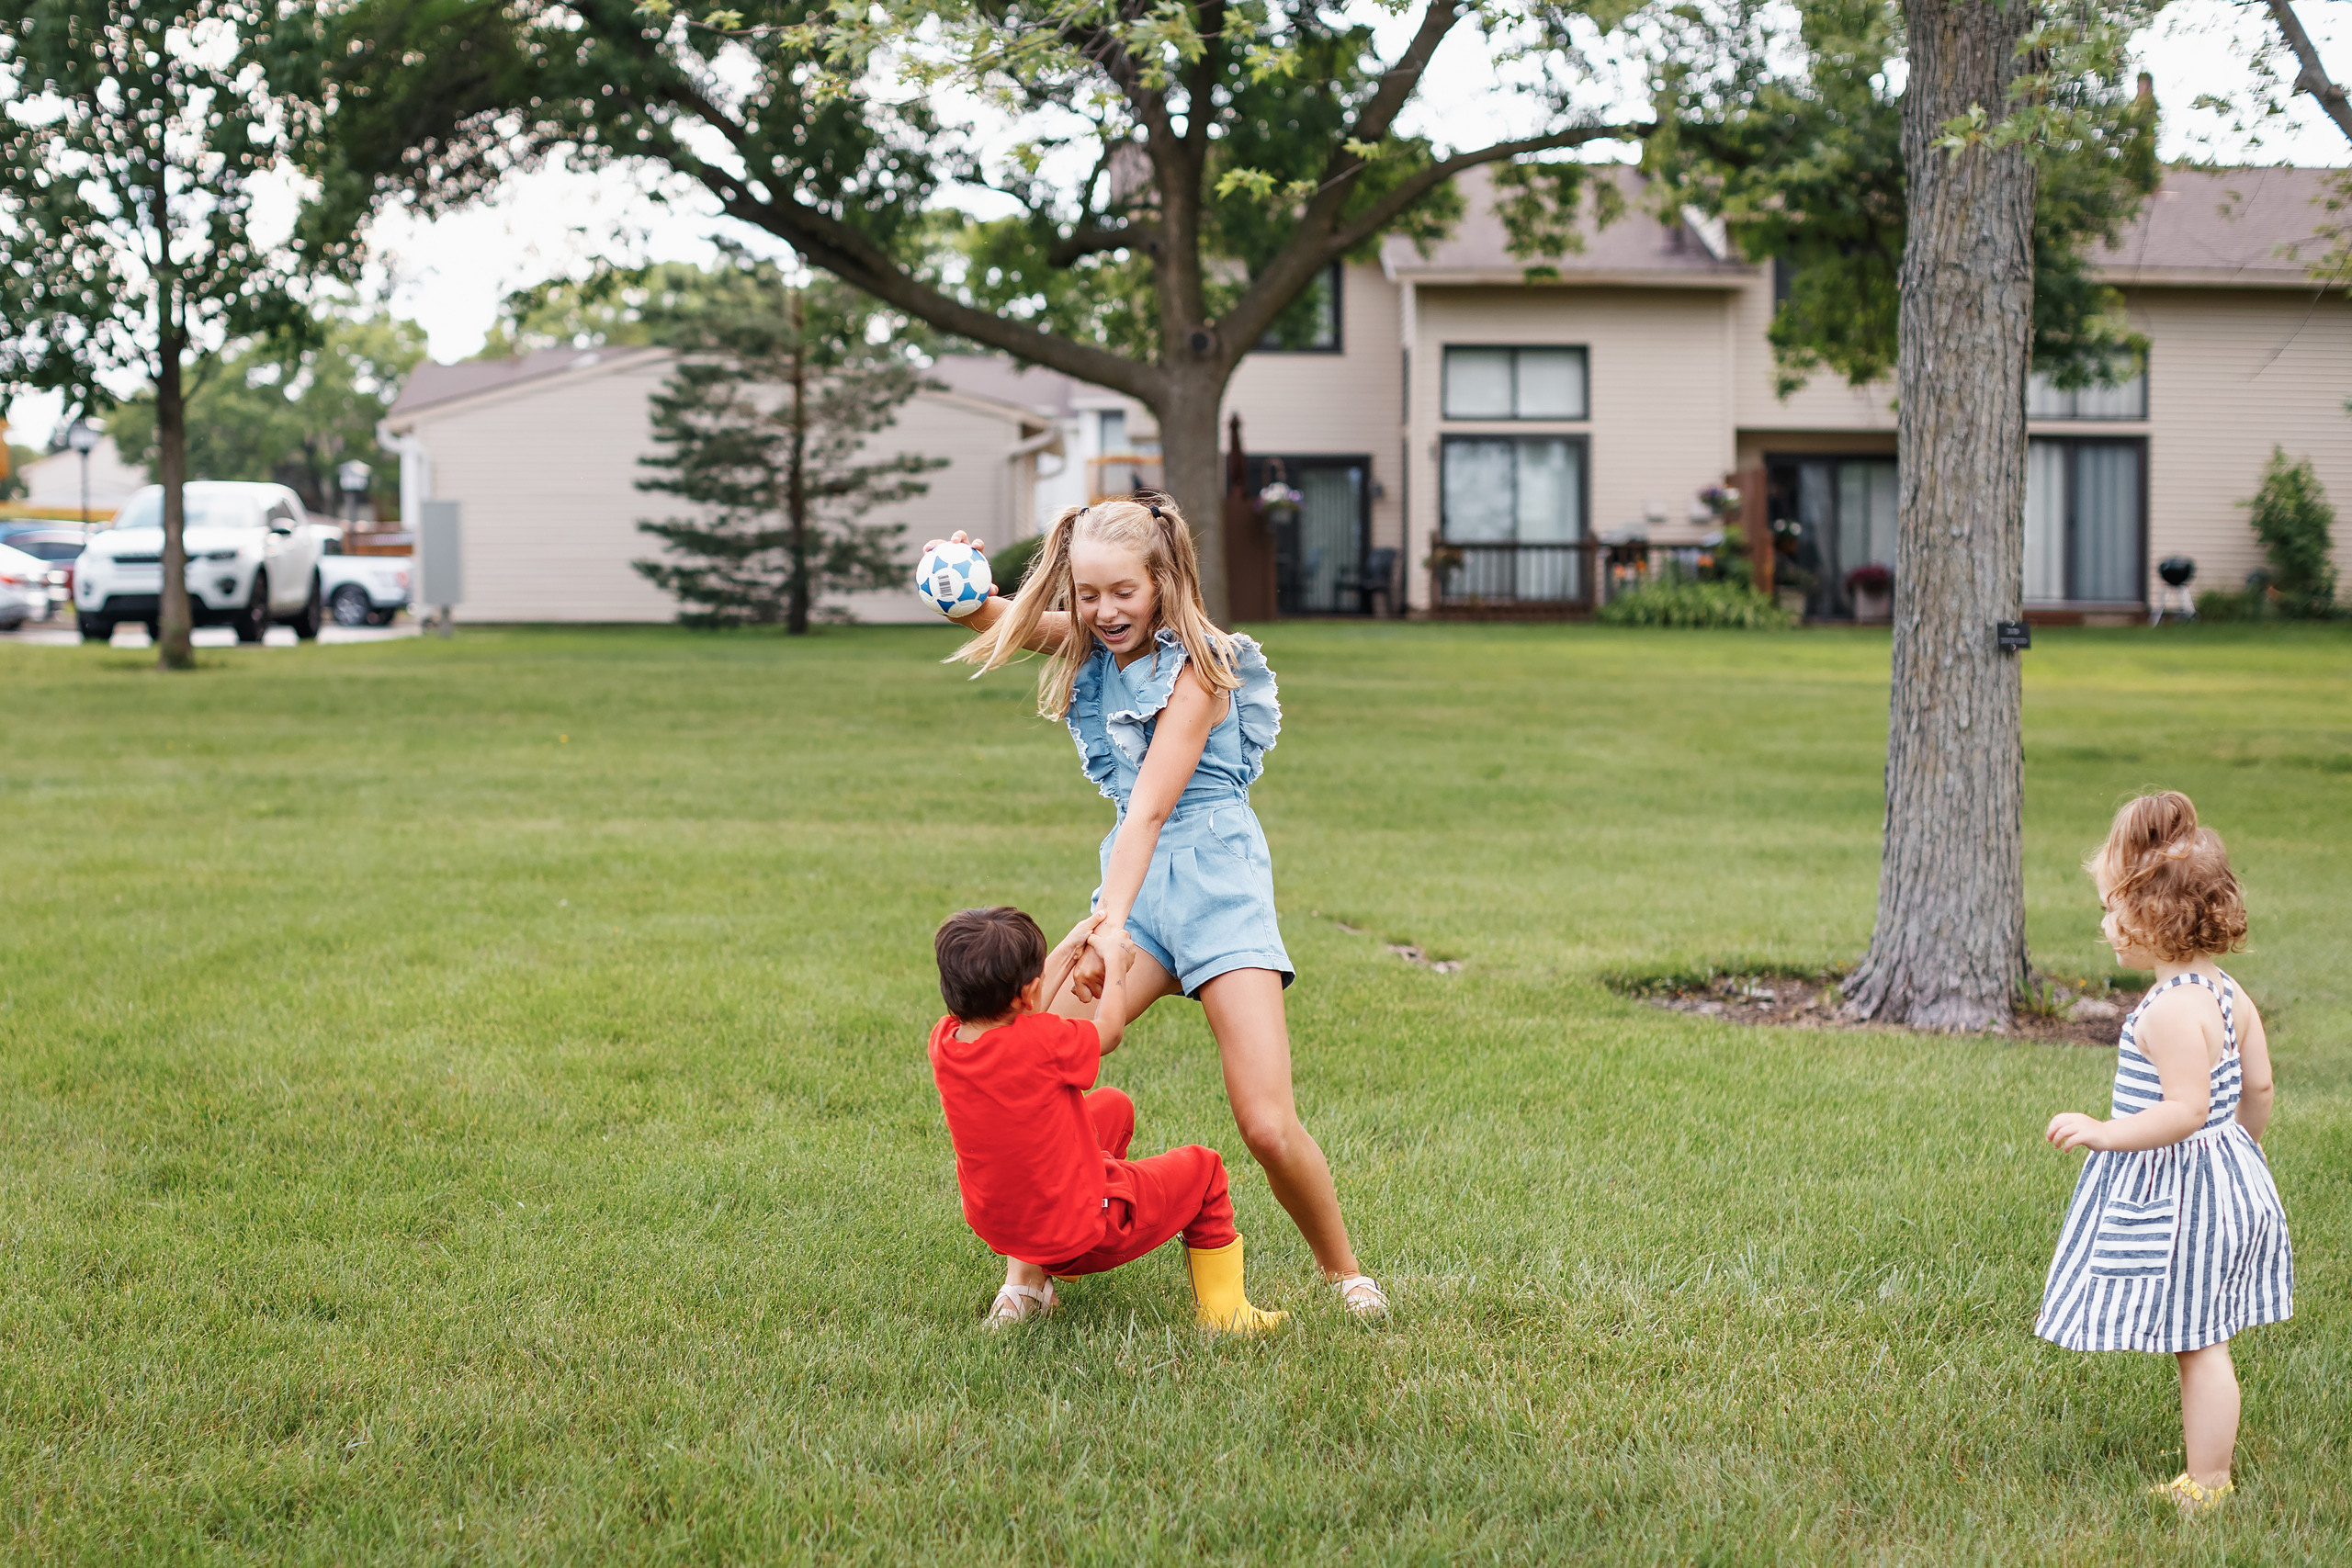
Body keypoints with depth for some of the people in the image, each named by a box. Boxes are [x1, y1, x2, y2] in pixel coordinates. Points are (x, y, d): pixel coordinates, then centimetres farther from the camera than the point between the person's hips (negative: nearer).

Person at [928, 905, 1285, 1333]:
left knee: (1112, 1106, 27)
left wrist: (1067, 950, 17)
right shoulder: (1043, 1042, -30)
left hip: (993, 1224, 7)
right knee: (1201, 1168, 16)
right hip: (1080, 1231, -7)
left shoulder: (944, 1040, -12)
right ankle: (1224, 1311, 27)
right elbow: (1108, 1029, -7)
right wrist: (1113, 959, 9)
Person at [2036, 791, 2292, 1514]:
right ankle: (2208, 1474, 24)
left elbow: (2186, 1109, -27)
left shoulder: (2171, 1010, -23)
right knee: (2204, 1341, 17)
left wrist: (2104, 1132, -22)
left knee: (2199, 1344, -1)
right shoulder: (2227, 993, 6)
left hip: (2179, 1191, -10)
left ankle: (2206, 1488, 7)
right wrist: (2244, 1146, 27)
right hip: (2226, 1174, 10)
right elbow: (2258, 1087, 12)